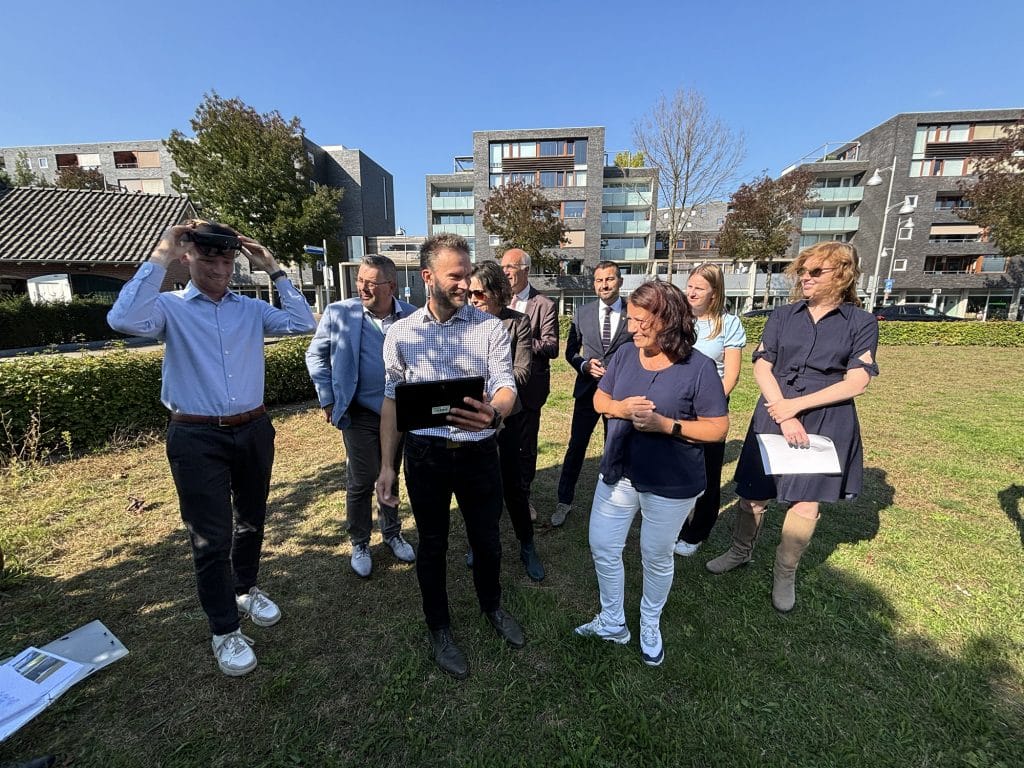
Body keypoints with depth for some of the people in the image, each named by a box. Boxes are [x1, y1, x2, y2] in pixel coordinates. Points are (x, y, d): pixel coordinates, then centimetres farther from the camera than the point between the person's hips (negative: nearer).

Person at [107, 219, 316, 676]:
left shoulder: (252, 309, 6)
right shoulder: (170, 307, -3)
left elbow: (303, 323, -4)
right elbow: (123, 320, -23)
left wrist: (273, 270, -3)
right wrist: (159, 259, -17)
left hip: (253, 431, 4)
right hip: (197, 439, -3)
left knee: (252, 521, 20)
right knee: (211, 538, 5)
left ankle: (246, 589, 45)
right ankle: (224, 631, 24)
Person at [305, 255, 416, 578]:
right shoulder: (339, 313, -9)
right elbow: (315, 355, 2)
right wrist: (328, 400, -2)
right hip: (360, 413, -2)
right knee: (361, 482, 5)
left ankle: (392, 533, 38)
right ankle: (359, 543, 28)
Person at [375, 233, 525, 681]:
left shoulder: (490, 327, -5)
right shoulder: (400, 333, 0)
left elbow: (506, 386, -13)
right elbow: (391, 402, 5)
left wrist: (494, 413, -38)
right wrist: (386, 465, 3)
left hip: (478, 452, 0)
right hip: (425, 454, 1)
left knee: (486, 539, 18)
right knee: (432, 545, 16)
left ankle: (491, 605, 49)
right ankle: (439, 627, 42)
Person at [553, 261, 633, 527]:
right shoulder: (583, 313, 1)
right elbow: (570, 351, 6)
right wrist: (584, 365, -12)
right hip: (587, 389, 1)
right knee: (576, 446, 4)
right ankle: (564, 502, 20)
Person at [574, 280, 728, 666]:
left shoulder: (698, 366, -16)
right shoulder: (626, 353, -3)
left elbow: (719, 428, -13)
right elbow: (599, 398, 5)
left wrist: (665, 424, -25)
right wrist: (620, 407, -18)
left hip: (671, 485, -4)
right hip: (618, 474, 5)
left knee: (657, 558, 18)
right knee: (603, 548, 14)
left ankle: (650, 628, 46)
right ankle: (612, 623, 40)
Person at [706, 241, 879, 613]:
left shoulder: (862, 322, 1)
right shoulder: (783, 315, 5)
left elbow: (856, 382, -7)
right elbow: (762, 366, -3)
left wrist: (796, 405, -14)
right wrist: (784, 416, -14)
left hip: (826, 423, -1)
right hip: (774, 416, 2)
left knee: (806, 502, 3)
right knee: (754, 492, 8)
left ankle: (785, 573, 26)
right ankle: (741, 551, 33)